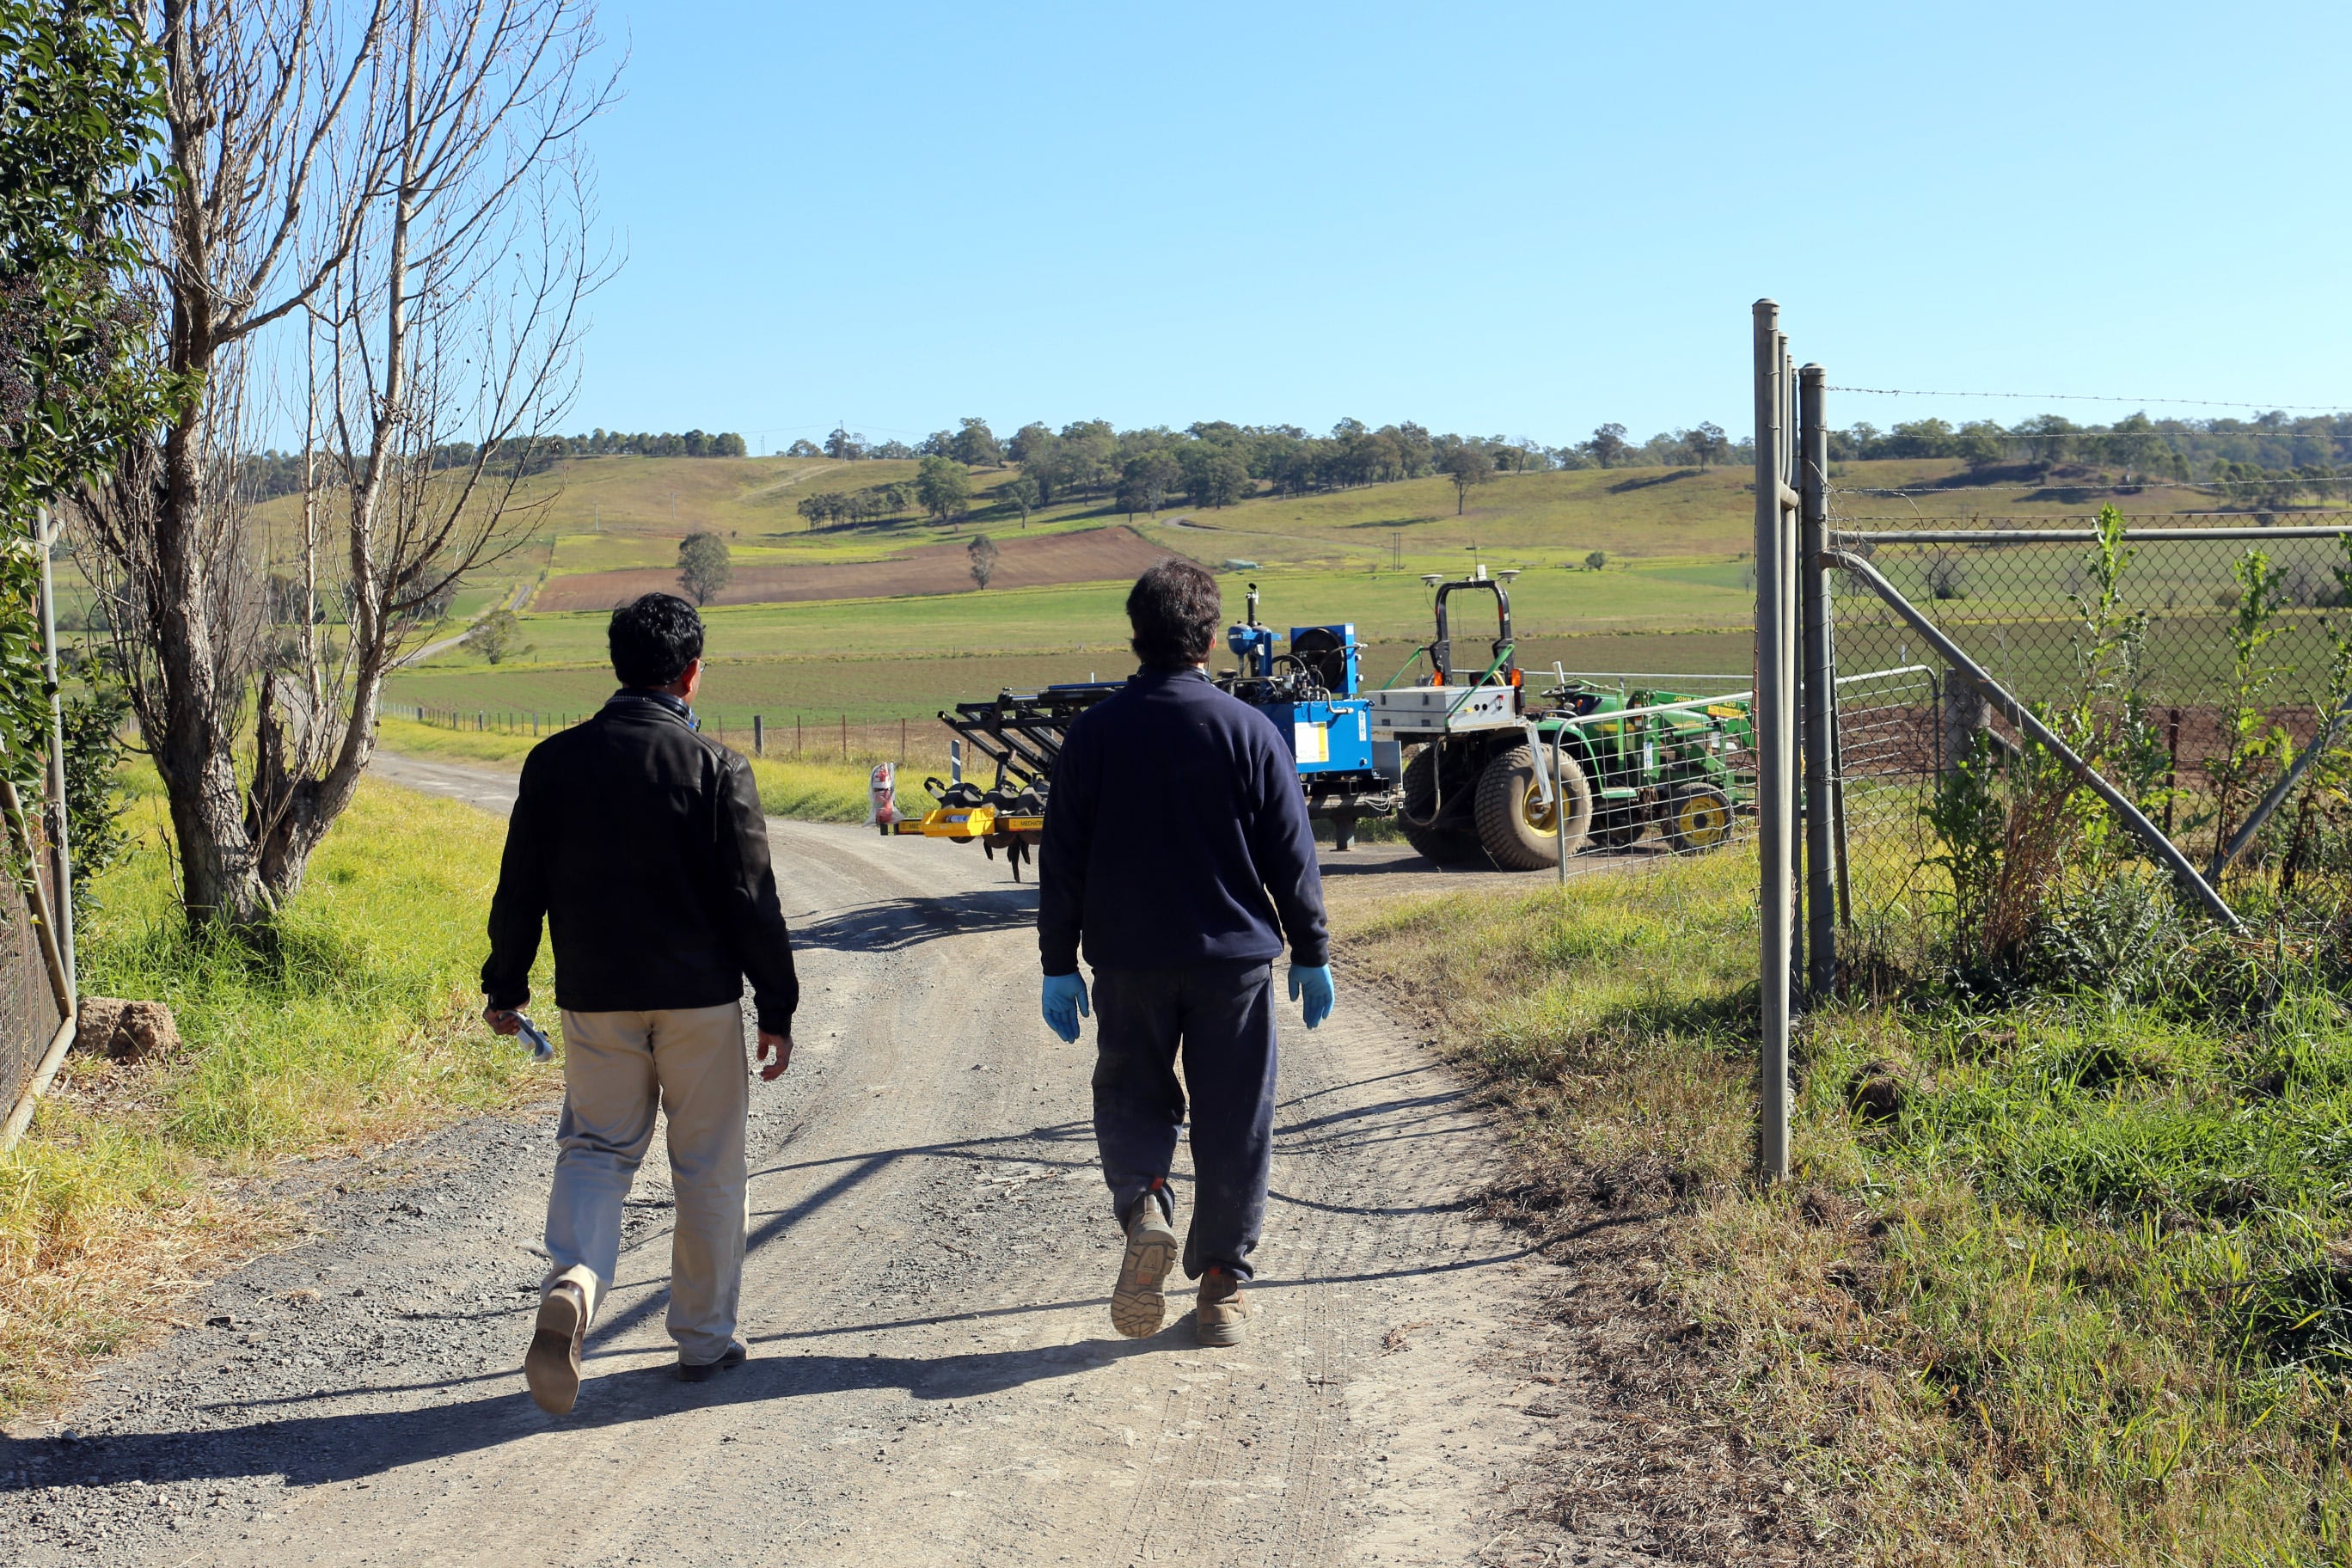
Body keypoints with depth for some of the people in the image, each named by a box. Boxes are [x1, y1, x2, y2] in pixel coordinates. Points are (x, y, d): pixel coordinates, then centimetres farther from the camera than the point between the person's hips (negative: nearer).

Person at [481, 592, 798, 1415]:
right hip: (699, 997, -2)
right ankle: (704, 1337, 21)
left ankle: (571, 1284, -16)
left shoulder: (553, 761, 0)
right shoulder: (717, 768, -9)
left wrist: (505, 985, 16)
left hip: (596, 999, 2)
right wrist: (777, 1007, -1)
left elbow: (520, 889, 4)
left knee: (595, 1150, 12)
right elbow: (752, 900, -8)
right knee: (708, 1168, 11)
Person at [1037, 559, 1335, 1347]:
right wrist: (1312, 955, 8)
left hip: (1128, 959, 1)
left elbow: (1061, 860, 0)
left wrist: (1059, 964, 7)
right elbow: (1291, 856, -1)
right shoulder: (1249, 730, -5)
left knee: (1130, 1094, 17)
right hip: (1234, 956, 0)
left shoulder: (1094, 732, -2)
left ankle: (1143, 1202, -12)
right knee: (1233, 1119, 9)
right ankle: (1222, 1285, 13)